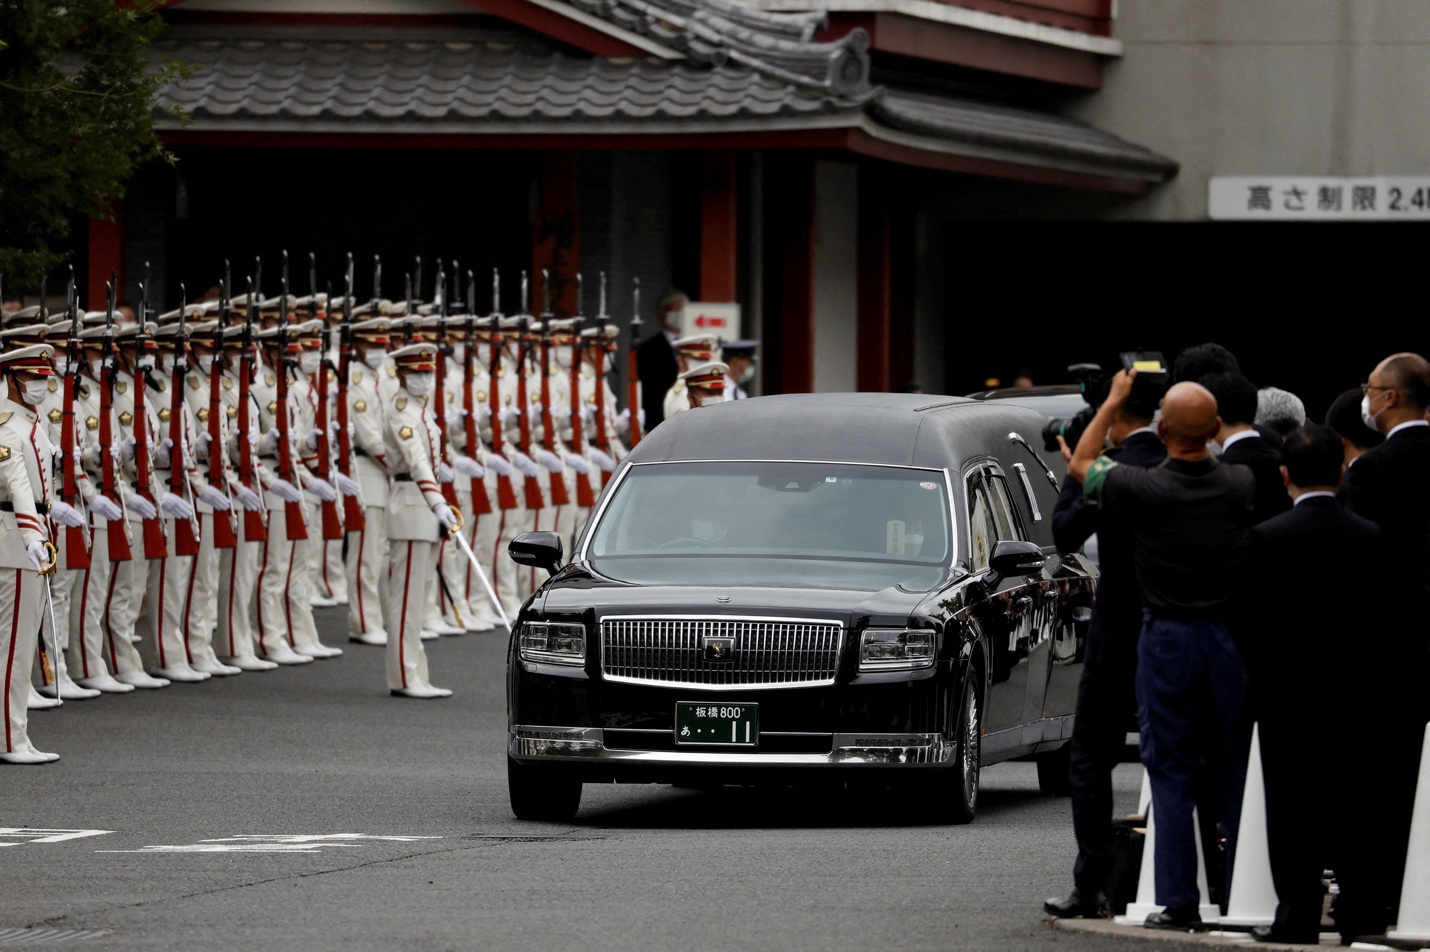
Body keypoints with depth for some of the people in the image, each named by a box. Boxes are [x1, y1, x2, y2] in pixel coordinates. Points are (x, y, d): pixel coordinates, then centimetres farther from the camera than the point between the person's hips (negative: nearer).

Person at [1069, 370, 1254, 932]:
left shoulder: (1144, 490, -14)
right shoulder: (1240, 486, -7)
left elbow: (1081, 465, 7)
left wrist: (1114, 401, 17)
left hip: (1167, 638, -2)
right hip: (1231, 636, 2)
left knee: (1171, 777, 3)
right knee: (1236, 776, 9)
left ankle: (1178, 902, -1)